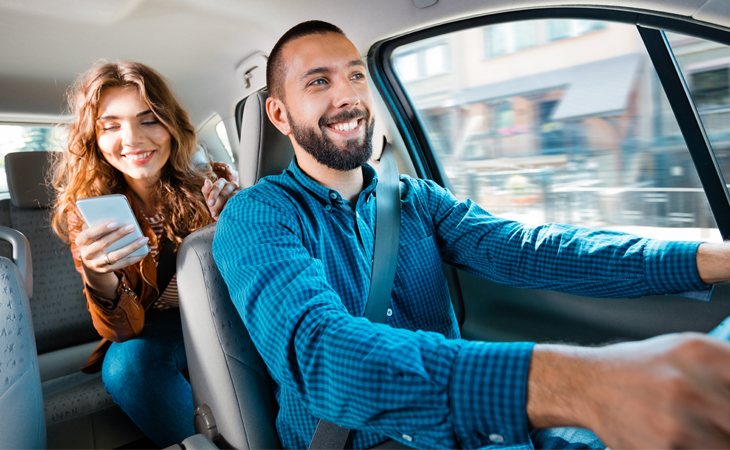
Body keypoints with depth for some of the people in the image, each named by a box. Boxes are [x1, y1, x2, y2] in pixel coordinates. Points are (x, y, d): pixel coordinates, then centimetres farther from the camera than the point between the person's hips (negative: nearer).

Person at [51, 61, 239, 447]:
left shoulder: (214, 185, -10)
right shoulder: (86, 210, -9)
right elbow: (123, 330, -13)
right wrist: (98, 278, -34)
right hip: (155, 333, 1)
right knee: (127, 363, -31)